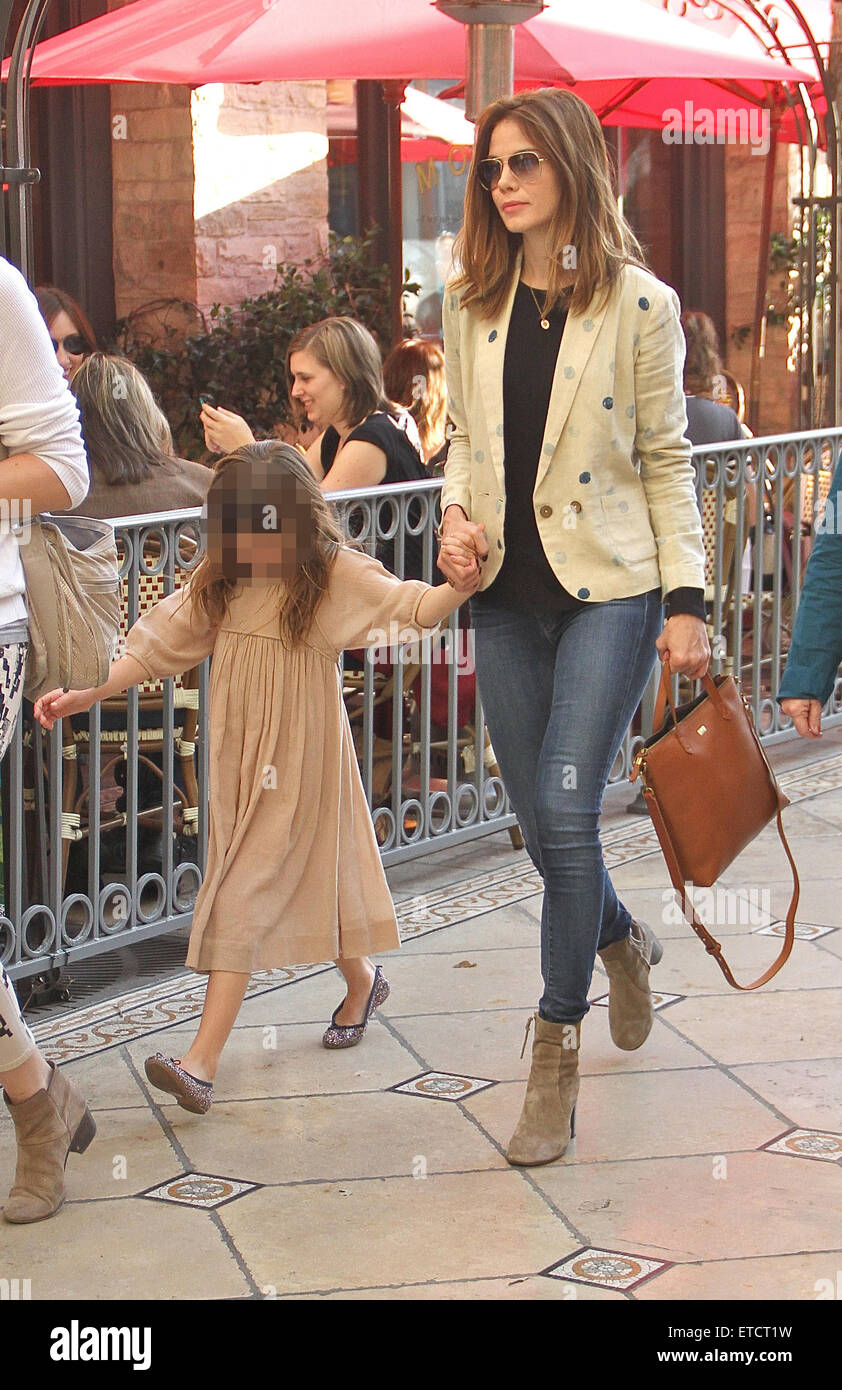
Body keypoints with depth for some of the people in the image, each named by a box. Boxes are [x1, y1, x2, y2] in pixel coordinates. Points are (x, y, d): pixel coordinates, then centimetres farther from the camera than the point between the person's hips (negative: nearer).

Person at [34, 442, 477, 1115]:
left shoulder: (334, 574, -12)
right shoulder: (219, 583, 3)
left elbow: (414, 608, -22)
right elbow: (158, 642, 6)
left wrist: (464, 583, -42)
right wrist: (85, 693, -1)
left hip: (298, 761, -6)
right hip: (239, 757, 6)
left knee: (244, 895, -11)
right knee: (302, 876, 17)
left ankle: (202, 1061, -13)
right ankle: (361, 980, 45)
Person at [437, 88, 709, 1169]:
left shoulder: (639, 305, -5)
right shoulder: (471, 303, 7)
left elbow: (666, 461, -2)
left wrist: (687, 601, -6)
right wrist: (456, 514, -3)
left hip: (608, 589, -4)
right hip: (507, 594, 5)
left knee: (565, 808, -13)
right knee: (542, 824, 9)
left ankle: (557, 1045, 1)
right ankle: (621, 941, 40)